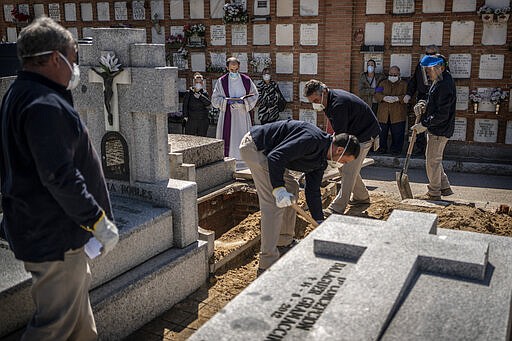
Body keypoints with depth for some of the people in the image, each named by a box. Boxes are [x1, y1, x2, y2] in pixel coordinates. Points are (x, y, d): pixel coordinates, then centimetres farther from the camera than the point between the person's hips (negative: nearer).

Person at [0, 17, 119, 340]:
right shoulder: (45, 105, -24)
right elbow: (59, 177, -27)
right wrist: (98, 221, -21)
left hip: (34, 226, 11)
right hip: (54, 236, -11)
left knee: (78, 292, 25)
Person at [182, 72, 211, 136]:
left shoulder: (205, 93, 5)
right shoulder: (189, 93, 2)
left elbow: (208, 103, -11)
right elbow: (185, 105, 0)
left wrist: (200, 96, -21)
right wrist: (185, 116, -9)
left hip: (202, 121, 2)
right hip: (191, 120, -2)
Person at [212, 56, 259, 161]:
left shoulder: (246, 80, 5)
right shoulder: (222, 81, 3)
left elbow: (254, 95, 10)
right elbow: (215, 99, 3)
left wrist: (243, 101, -8)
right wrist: (227, 101, -14)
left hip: (242, 114, 1)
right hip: (227, 115, -1)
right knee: (227, 139, -5)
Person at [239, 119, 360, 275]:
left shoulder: (321, 160, 10)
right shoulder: (312, 140, -22)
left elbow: (312, 191, 15)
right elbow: (276, 156, -28)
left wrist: (321, 223, 16)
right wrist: (278, 189, -32)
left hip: (265, 151, 11)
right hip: (253, 145, -11)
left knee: (291, 188, 18)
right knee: (274, 202, -14)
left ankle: (284, 242, 29)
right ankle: (267, 265, -10)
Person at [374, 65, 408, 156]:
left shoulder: (404, 84, 9)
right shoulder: (383, 83, 16)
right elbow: (377, 95, 4)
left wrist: (397, 98, -21)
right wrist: (384, 98, -18)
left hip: (398, 114, -2)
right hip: (384, 114, 2)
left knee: (397, 133, -1)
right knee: (382, 132, 2)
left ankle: (396, 149, 12)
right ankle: (382, 148, 16)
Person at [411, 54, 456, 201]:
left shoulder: (445, 85, -23)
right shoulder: (439, 81, 10)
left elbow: (442, 115, -25)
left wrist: (424, 125, -20)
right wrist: (425, 107, 4)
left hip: (440, 130, -10)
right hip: (435, 128, 10)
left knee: (432, 161, 0)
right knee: (434, 159, 19)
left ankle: (434, 193, 12)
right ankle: (445, 187, 29)